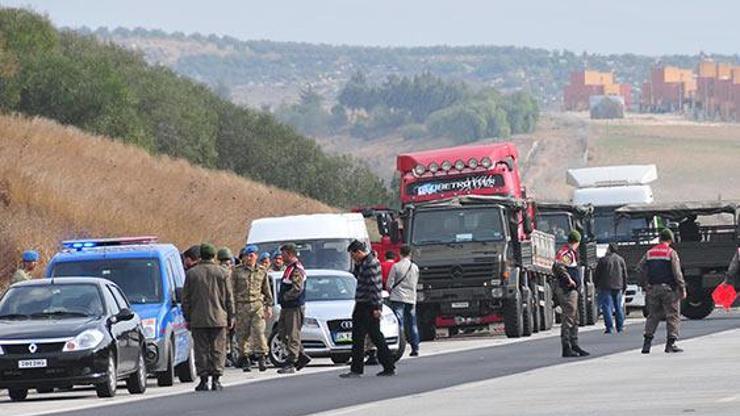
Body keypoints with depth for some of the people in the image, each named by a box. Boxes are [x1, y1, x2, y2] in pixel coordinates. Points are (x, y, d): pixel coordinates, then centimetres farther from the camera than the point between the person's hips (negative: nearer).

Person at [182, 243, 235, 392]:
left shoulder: (191, 273, 2)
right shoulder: (221, 272, 1)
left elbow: (186, 298, 4)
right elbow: (229, 297, 3)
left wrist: (187, 318, 10)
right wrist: (230, 317, 10)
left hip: (198, 320, 0)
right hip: (218, 318, 0)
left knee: (201, 350, 4)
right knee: (218, 350, 4)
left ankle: (203, 380, 1)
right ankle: (216, 379, -2)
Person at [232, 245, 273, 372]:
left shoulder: (262, 271, 11)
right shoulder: (238, 271, 5)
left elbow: (267, 290, 17)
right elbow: (232, 290, 5)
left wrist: (269, 306, 11)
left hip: (257, 304, 0)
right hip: (242, 305, 0)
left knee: (259, 331, -12)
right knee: (243, 334, 1)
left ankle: (261, 357, -9)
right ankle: (245, 359, 9)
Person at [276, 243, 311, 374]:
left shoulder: (297, 269, -15)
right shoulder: (289, 268, 17)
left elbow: (297, 289, -24)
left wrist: (284, 297, -16)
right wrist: (281, 295, 11)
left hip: (295, 307, -11)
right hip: (286, 307, 11)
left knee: (293, 336, -7)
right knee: (283, 333, 12)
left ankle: (290, 364, -6)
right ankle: (302, 357, 19)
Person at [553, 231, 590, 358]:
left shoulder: (571, 253, 18)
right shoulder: (566, 253, -14)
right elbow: (559, 266, -31)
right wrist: (569, 280, -25)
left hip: (573, 290, 11)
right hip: (567, 290, -11)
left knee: (574, 319, 17)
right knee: (568, 319, -10)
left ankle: (574, 345, 25)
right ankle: (566, 348, -9)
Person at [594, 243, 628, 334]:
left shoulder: (603, 260, -7)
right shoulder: (621, 260, 7)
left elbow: (597, 274, -3)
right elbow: (625, 275, 12)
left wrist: (597, 286, 8)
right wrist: (624, 287, 19)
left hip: (606, 287, -4)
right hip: (618, 287, 4)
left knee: (606, 306, -3)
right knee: (618, 307, 11)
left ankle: (609, 327, -10)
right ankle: (620, 327, 12)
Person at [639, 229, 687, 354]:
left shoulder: (649, 253, 8)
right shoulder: (671, 253, -6)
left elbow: (641, 269, 6)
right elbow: (677, 273, -10)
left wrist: (645, 286, 12)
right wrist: (682, 289, -6)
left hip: (653, 288, 4)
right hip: (668, 288, -4)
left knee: (653, 315, 11)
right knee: (672, 315, 2)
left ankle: (647, 343, 3)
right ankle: (671, 343, -2)